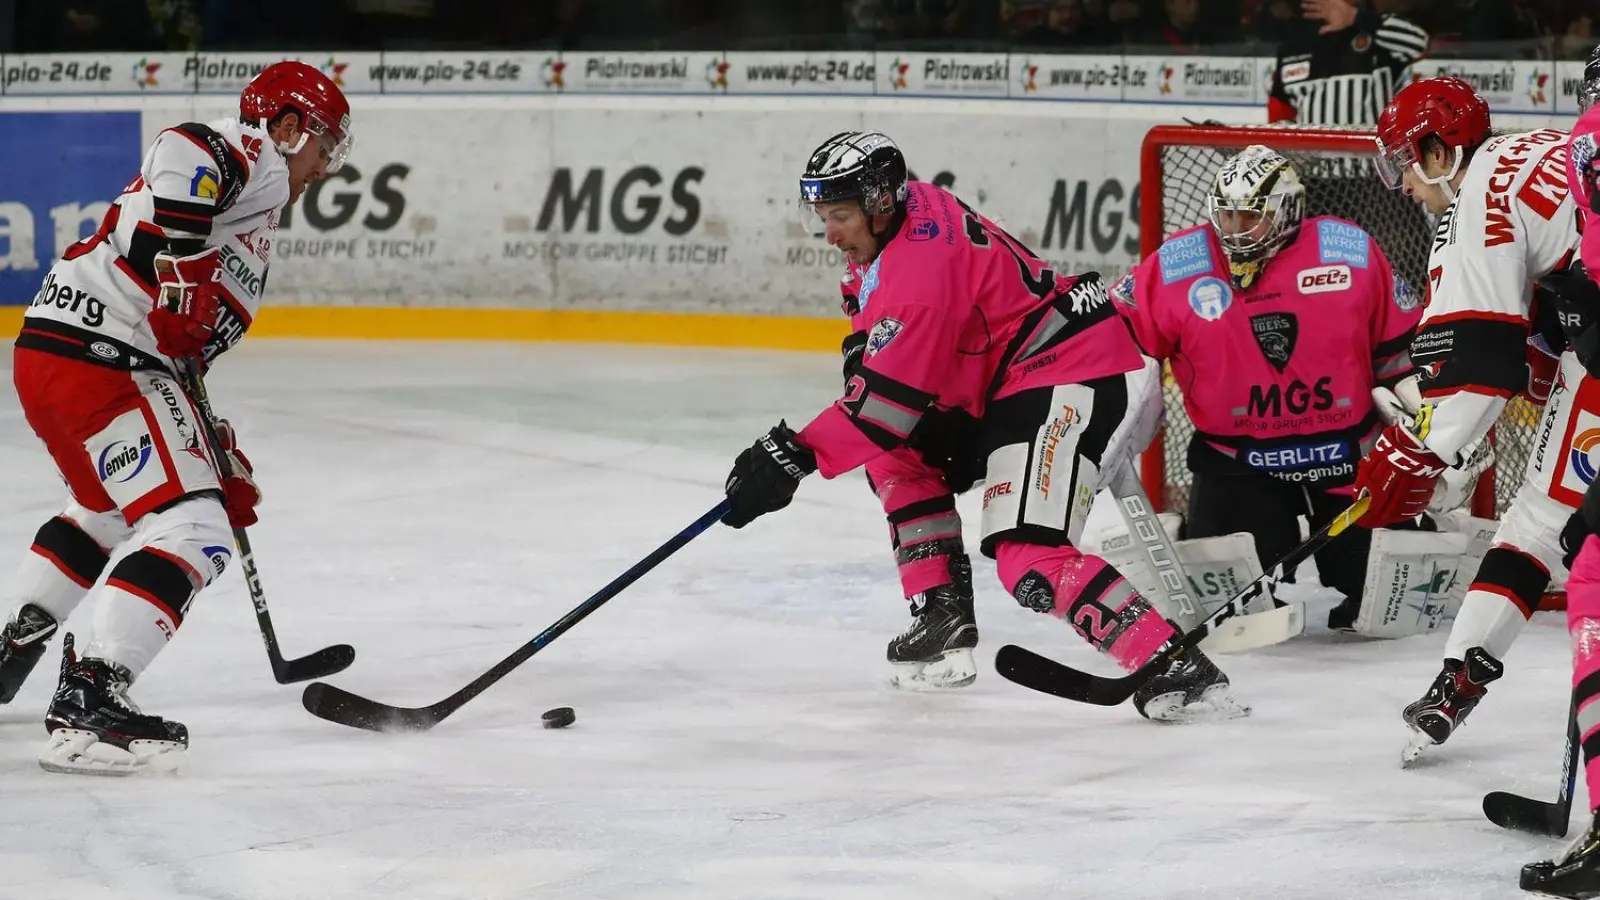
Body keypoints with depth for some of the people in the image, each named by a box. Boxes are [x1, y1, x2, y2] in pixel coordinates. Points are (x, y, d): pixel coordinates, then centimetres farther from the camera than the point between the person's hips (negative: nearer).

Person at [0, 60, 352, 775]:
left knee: (108, 509, 35)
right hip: (93, 353, -11)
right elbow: (180, 154, -25)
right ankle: (89, 702, -28)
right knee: (191, 529, -17)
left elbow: (184, 355, 30)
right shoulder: (247, 153, -1)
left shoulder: (250, 232, 28)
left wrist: (223, 461, 30)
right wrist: (182, 268, -29)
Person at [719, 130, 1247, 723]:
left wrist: (794, 455, -25)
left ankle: (1180, 669, -31)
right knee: (896, 452, 17)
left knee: (1030, 561, -24)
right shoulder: (909, 209, 8)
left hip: (1074, 379, -11)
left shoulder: (920, 265, -22)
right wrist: (865, 340, 12)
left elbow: (889, 399, -25)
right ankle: (943, 618, 17)